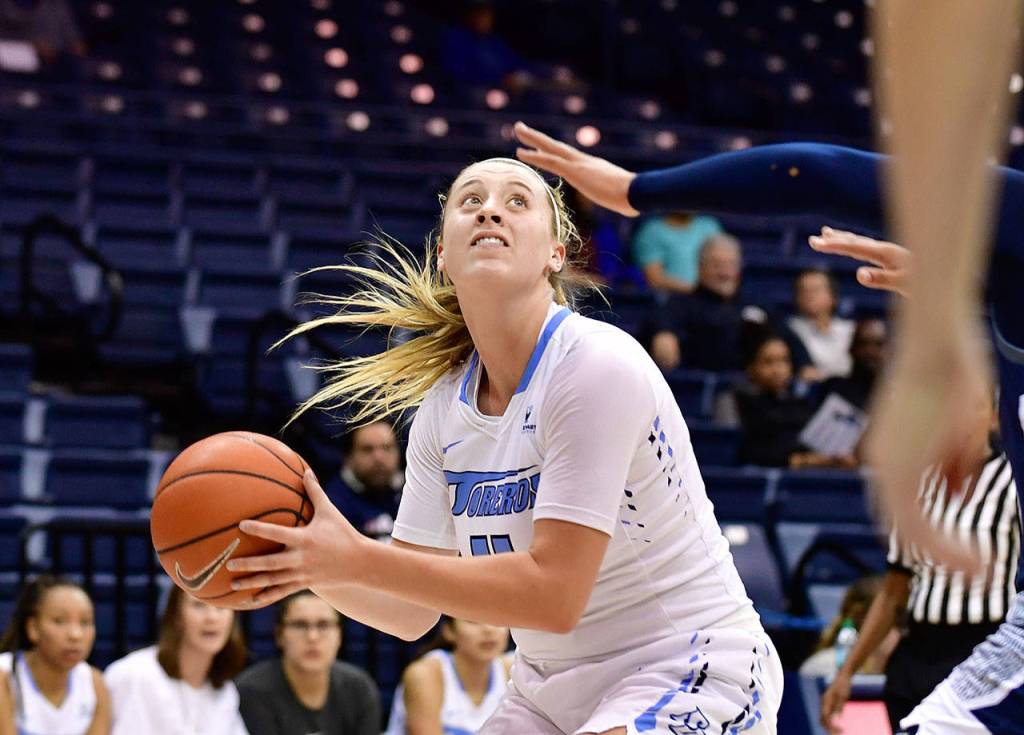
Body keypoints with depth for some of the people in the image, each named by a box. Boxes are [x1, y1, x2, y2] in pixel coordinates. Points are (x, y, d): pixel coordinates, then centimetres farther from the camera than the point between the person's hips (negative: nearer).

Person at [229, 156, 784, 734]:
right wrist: (315, 567, -17)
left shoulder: (599, 367, -20)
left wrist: (357, 560, -26)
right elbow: (413, 612, 4)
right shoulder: (443, 410, 1)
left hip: (692, 674, -7)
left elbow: (553, 593, -25)